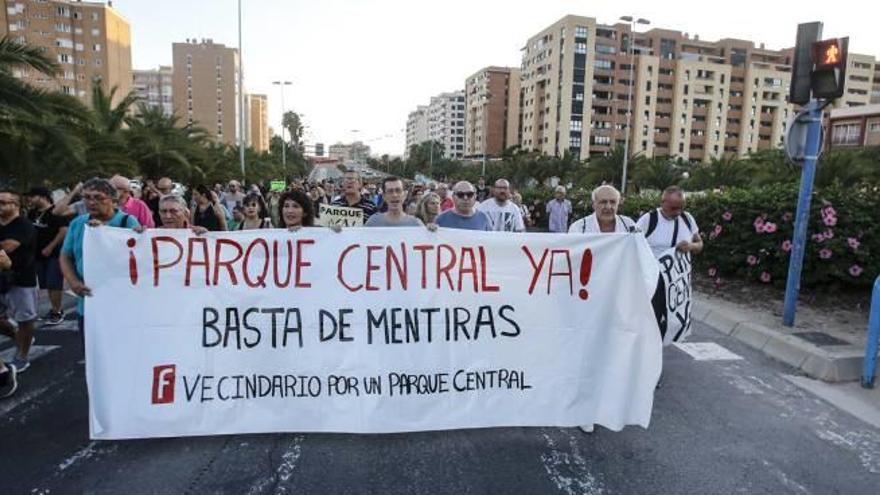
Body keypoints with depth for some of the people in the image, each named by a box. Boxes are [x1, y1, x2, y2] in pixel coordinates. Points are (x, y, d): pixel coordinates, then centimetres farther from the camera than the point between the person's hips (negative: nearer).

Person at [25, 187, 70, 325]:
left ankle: (57, 312, 1)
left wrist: (50, 247, -17)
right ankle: (56, 309, 20)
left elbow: (64, 231, -16)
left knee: (53, 284, -6)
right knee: (46, 284, 11)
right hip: (39, 254, 8)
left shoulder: (56, 212, -10)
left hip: (54, 253, -7)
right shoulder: (32, 213, 12)